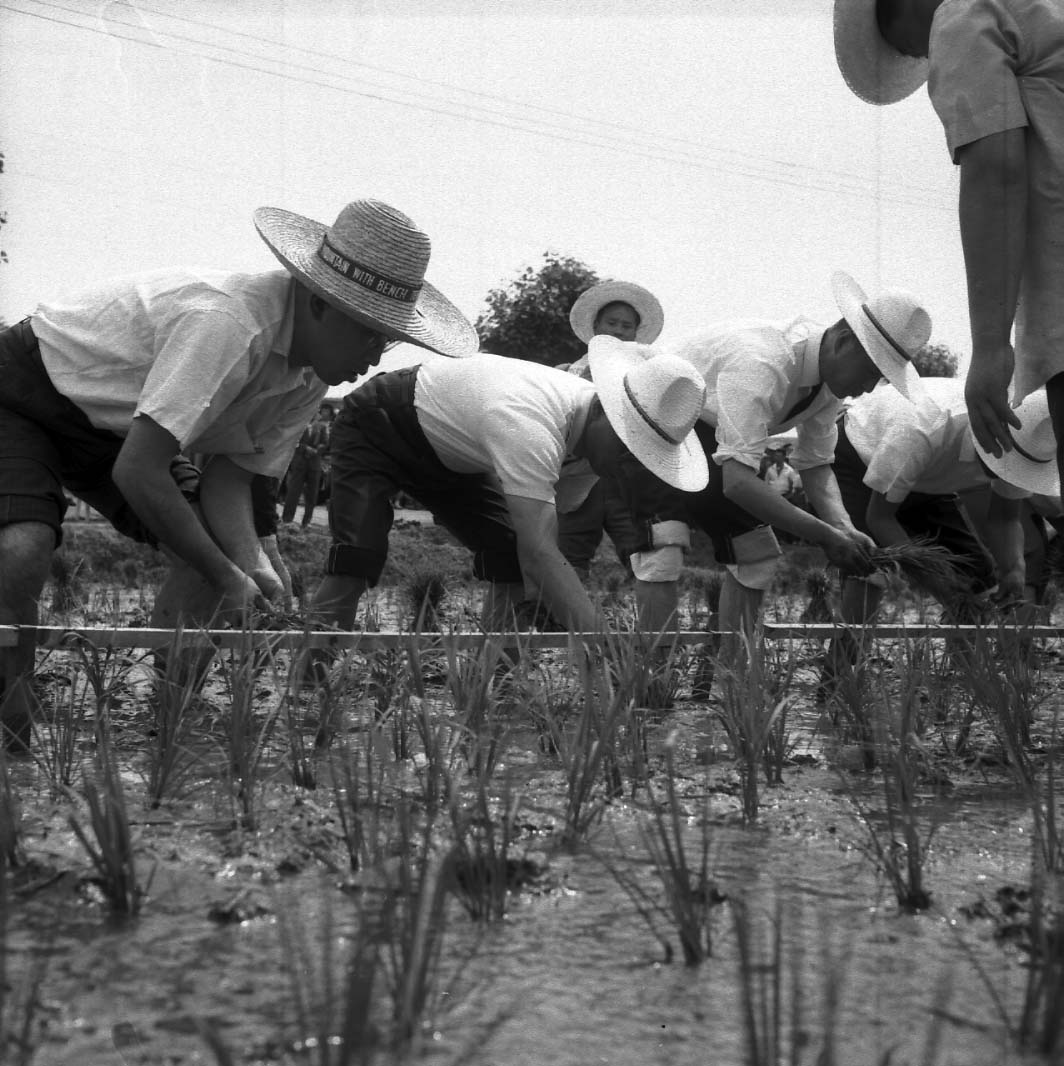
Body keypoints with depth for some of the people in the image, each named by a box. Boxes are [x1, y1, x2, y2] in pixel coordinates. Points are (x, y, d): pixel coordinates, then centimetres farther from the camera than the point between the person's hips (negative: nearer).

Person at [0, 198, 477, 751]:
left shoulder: (314, 371, -9)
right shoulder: (229, 323, -37)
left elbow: (230, 471, -6)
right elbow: (136, 472, -38)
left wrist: (251, 563, -25)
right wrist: (229, 579, -30)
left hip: (110, 426, 8)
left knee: (214, 552, -7)